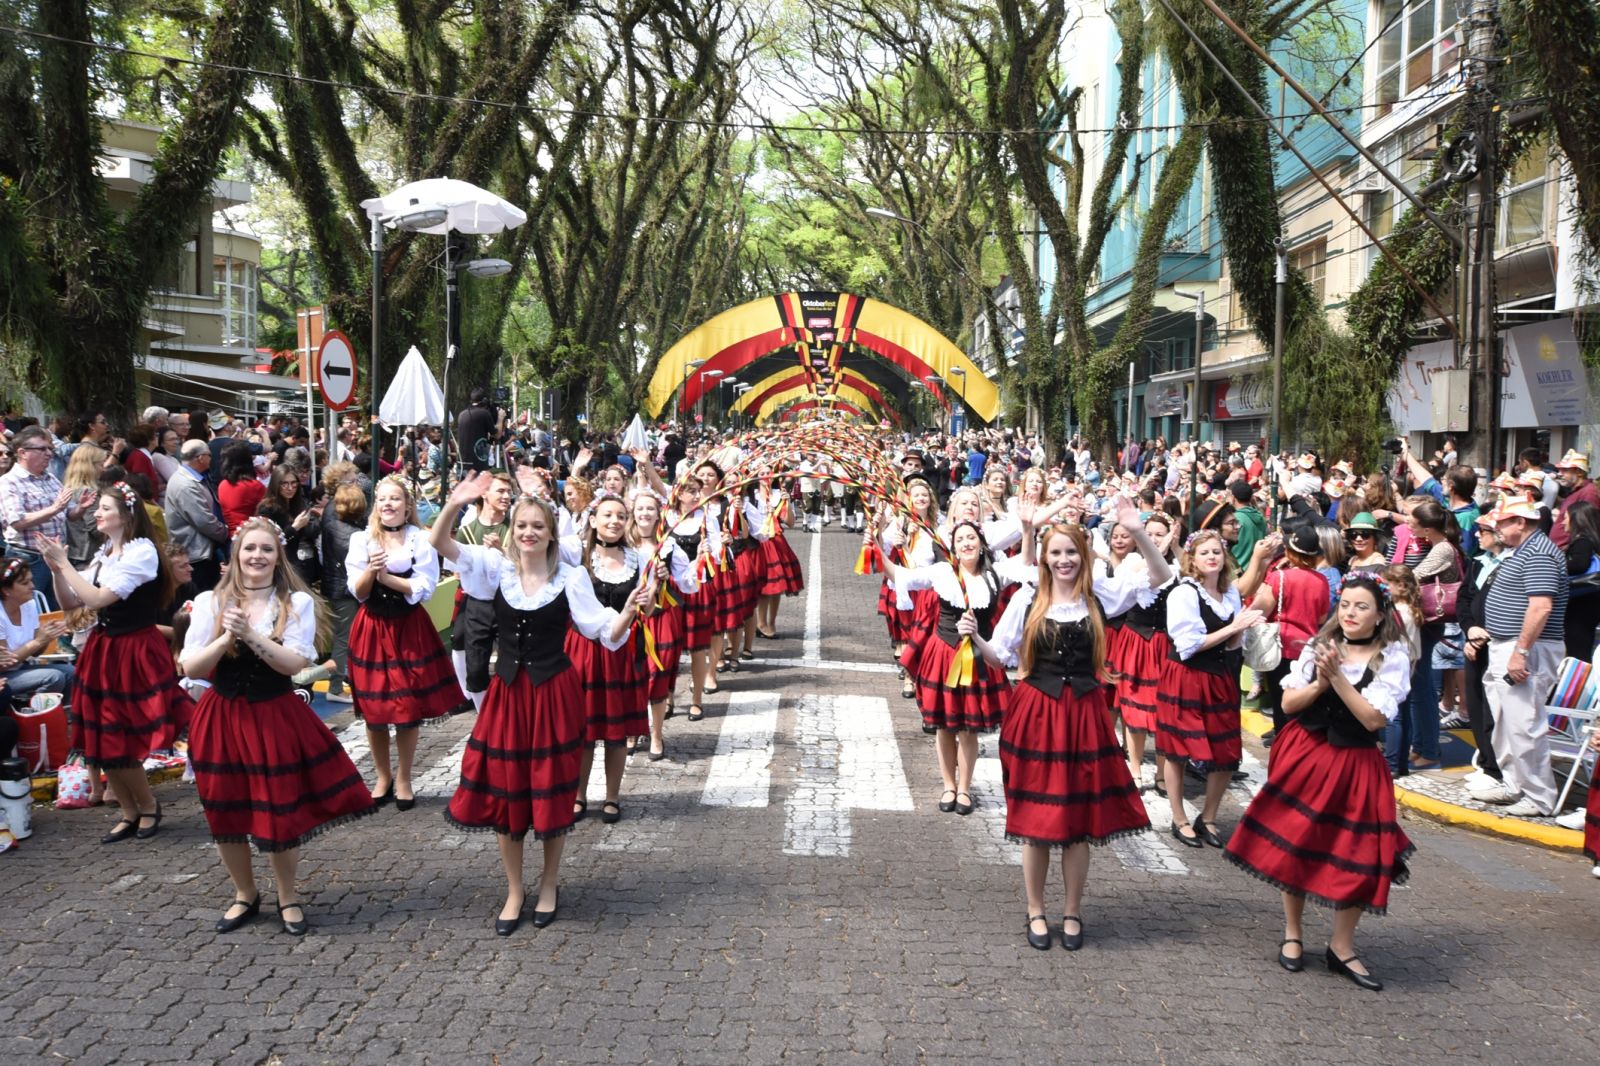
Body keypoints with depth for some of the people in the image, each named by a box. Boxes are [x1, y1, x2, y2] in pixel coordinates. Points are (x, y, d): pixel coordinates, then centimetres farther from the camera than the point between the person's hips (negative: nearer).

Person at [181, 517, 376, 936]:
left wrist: (250, 634, -23)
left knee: (280, 813, 2)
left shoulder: (297, 603, -4)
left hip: (276, 717, -2)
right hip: (223, 717, 2)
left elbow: (294, 663, -15)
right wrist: (226, 638, -18)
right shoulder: (210, 602, 1)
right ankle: (245, 895, 32)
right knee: (227, 814, 11)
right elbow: (190, 667, -4)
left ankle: (289, 897, 24)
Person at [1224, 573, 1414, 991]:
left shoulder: (1393, 658, -7)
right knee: (1294, 844, 8)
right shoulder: (1319, 645, 1)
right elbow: (1288, 703, -2)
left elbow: (1374, 719, -17)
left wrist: (1337, 677, -22)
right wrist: (1320, 683, -18)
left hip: (1355, 765, -2)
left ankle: (1342, 947, 19)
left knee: (1357, 856, 0)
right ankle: (1292, 933, 26)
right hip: (1304, 756, 2)